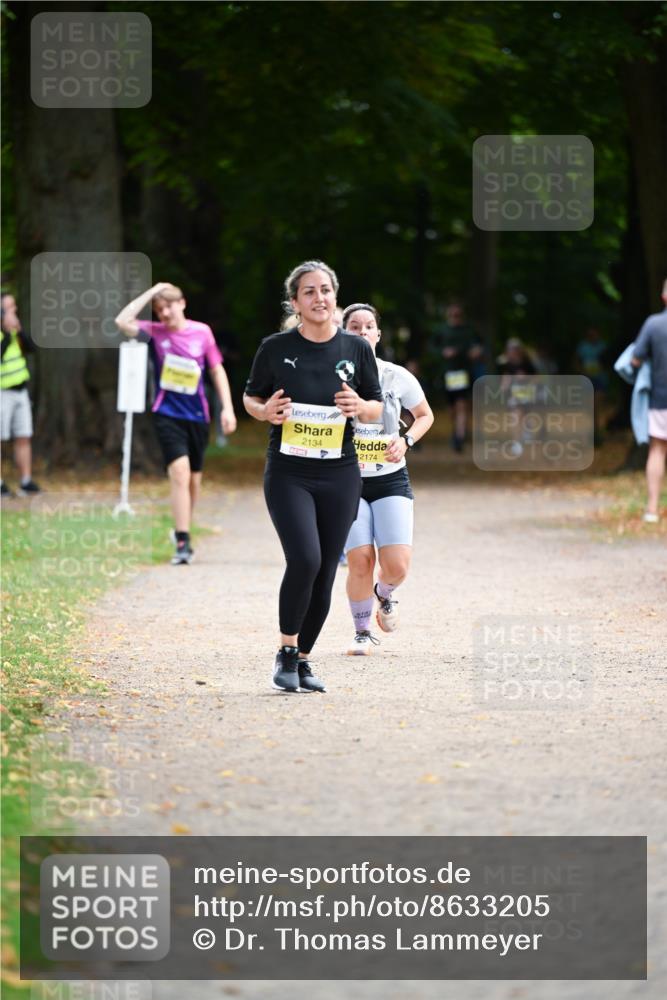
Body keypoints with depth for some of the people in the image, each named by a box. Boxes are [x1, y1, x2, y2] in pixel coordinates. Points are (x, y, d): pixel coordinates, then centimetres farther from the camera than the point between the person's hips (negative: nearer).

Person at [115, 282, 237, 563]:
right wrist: (152, 292, -15)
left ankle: (182, 532, 33)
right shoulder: (155, 332, -4)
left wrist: (227, 408, 1)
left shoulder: (202, 332, 0)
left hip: (197, 416, 3)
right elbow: (123, 322, -20)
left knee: (194, 479, 12)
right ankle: (182, 542, -19)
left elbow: (217, 370, 8)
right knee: (180, 473, -18)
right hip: (168, 415, -3)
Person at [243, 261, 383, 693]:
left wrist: (360, 406, -11)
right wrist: (266, 411, -12)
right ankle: (286, 653, -2)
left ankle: (303, 659, 20)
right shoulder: (275, 348, -2)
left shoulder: (356, 349, 3)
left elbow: (378, 406, 11)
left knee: (324, 575, 4)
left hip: (340, 475, 3)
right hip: (288, 474, -3)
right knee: (305, 559, -20)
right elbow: (250, 397, 10)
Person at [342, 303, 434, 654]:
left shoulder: (397, 377, -1)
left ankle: (384, 594, 27)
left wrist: (406, 441, -4)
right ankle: (362, 632, 11)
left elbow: (425, 416, 14)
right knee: (360, 561, -12)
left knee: (397, 565, -11)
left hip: (390, 479, 1)